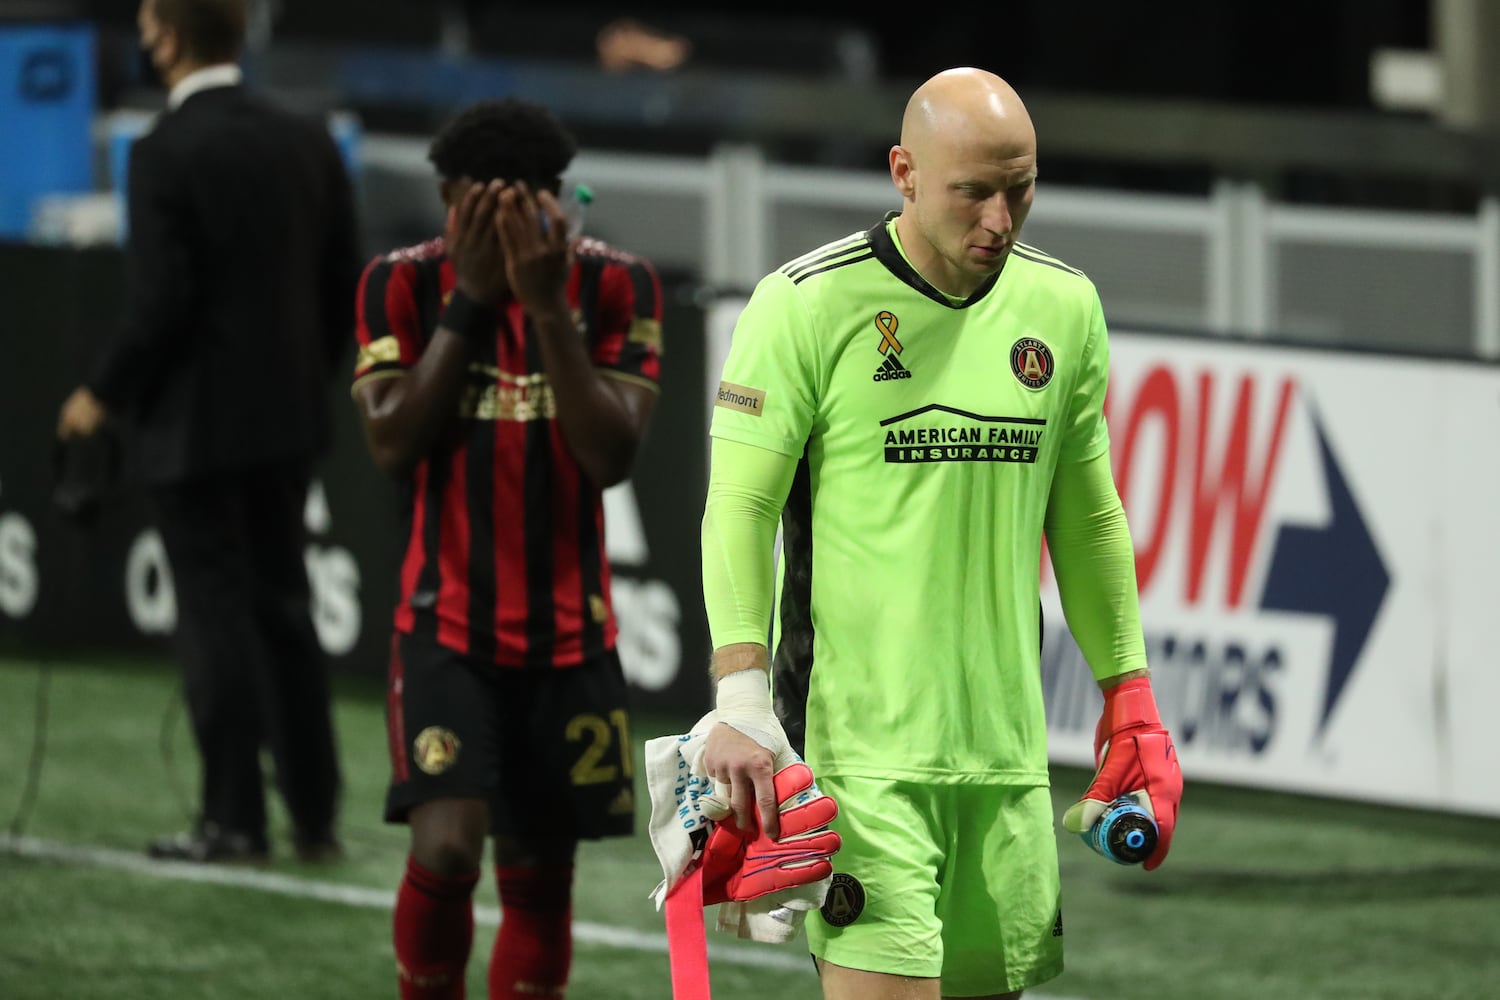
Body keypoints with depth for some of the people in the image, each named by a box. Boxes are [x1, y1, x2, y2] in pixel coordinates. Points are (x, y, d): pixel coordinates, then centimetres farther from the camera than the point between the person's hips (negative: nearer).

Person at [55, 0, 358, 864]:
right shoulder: (307, 142, 3)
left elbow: (160, 305, -18)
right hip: (289, 416, 6)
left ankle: (235, 818, 2)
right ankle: (315, 815, 14)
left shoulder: (167, 153, -16)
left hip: (195, 422, -6)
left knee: (217, 615, 0)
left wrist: (103, 396, -5)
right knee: (284, 609, 13)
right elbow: (347, 286, 6)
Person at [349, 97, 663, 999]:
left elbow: (612, 455, -12)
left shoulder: (617, 285, -3)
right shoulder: (405, 283, -3)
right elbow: (393, 442, -13)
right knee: (446, 849, -20)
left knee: (540, 878, 8)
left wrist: (548, 307, -19)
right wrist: (470, 298, -16)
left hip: (569, 633, 2)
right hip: (448, 625, -2)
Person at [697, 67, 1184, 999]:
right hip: (856, 741, -6)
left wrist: (1129, 698, 20)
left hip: (1007, 746, 6)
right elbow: (739, 505, -7)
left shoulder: (1065, 308, 11)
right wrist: (742, 697, -16)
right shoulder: (807, 305, -6)